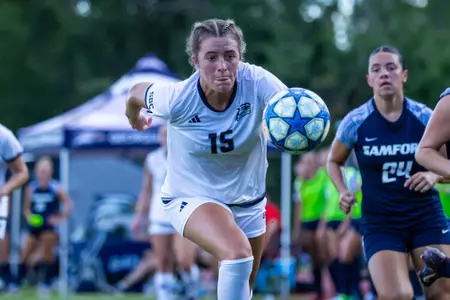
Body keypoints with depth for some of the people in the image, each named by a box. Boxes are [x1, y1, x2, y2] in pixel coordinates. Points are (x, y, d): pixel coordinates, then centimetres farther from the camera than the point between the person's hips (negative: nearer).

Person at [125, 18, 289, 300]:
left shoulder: (256, 81, -25)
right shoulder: (177, 99, -26)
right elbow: (137, 92, -5)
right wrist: (134, 119, 17)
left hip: (248, 199, 4)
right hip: (192, 197, -4)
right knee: (238, 254, -34)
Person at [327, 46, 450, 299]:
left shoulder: (425, 117, -4)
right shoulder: (356, 122, -5)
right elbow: (334, 161, 13)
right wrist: (343, 191, -5)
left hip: (427, 216, 2)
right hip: (380, 222, -1)